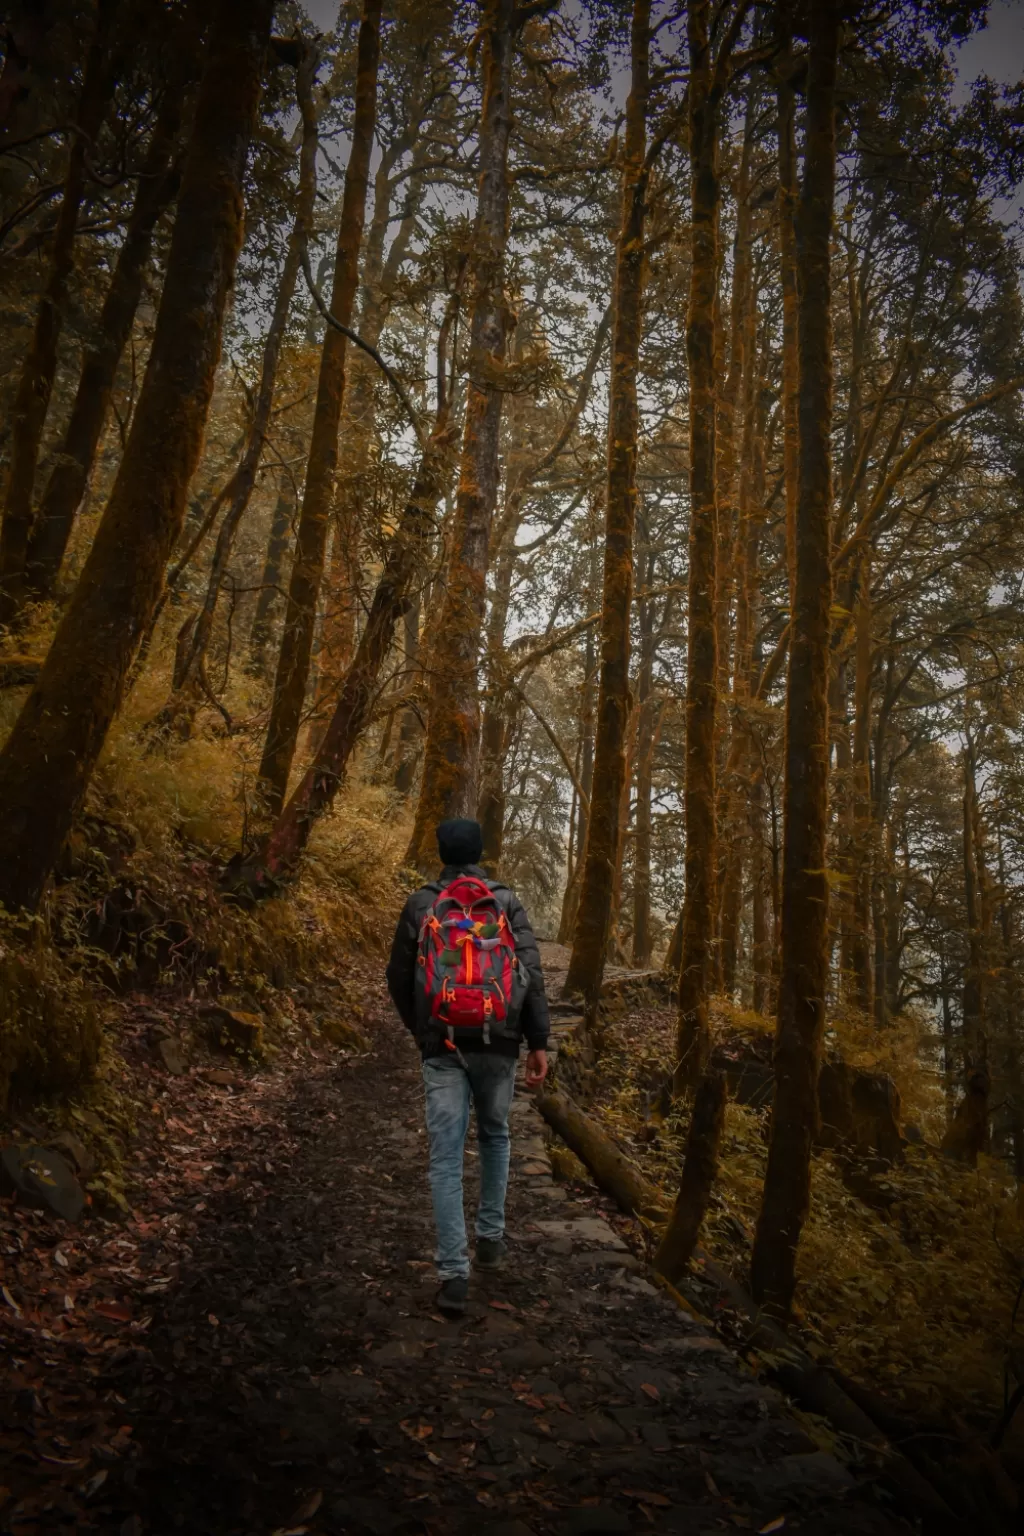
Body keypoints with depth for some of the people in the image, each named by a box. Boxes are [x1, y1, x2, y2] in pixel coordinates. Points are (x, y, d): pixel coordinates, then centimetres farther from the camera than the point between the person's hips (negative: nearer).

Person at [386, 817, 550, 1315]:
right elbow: (531, 973, -6)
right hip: (497, 1044, 1)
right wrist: (538, 1042, -2)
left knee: (446, 1156, 0)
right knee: (494, 1136, 24)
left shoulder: (420, 904, 3)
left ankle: (453, 1274, -4)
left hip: (443, 1047, -1)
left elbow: (399, 977, 7)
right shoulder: (506, 902, 1)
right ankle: (491, 1237, 31)